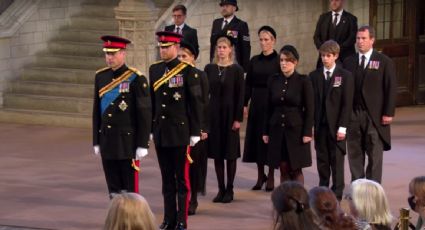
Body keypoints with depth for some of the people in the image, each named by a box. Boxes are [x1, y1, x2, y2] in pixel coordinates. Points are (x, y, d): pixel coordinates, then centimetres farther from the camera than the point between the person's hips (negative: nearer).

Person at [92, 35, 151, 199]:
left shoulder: (136, 79, -8)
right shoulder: (100, 77, 8)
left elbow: (145, 113, -8)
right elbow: (96, 111, 14)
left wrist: (142, 144, -10)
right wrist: (96, 142, 13)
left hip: (128, 141, -5)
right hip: (107, 141, 5)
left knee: (129, 190, 0)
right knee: (114, 190, 10)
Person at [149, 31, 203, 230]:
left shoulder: (187, 70, -7)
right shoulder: (154, 69, 8)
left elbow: (196, 102, -7)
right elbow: (152, 100, 14)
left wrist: (195, 132, -9)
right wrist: (150, 129, 13)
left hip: (181, 132, -5)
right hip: (161, 133, 5)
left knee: (182, 178, 1)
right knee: (167, 178, 10)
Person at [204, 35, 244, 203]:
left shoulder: (236, 70, -3)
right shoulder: (209, 68, 6)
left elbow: (240, 95, -5)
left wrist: (238, 118, -11)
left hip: (229, 114, -3)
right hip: (213, 113, 3)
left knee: (230, 153, 2)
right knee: (217, 152, 5)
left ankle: (229, 190, 9)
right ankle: (221, 189, 12)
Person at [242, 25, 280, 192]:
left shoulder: (278, 61, -4)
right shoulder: (254, 61, 8)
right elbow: (248, 84, 8)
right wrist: (244, 104, 1)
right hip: (256, 104, 4)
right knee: (256, 137, 6)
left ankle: (270, 177, 8)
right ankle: (260, 175, 18)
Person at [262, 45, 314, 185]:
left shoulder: (303, 81, -4)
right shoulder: (273, 80, 6)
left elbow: (310, 109, -5)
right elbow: (268, 108, 9)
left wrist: (307, 132, -11)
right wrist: (266, 131, 6)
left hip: (296, 130, -3)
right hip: (277, 130, 3)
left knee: (296, 170, -1)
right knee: (283, 169, 5)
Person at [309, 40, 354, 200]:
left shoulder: (345, 76, -1)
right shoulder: (314, 76, 7)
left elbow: (347, 103, -5)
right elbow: (311, 102, 7)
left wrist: (342, 127, -11)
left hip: (336, 126, -3)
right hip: (320, 125, 3)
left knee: (337, 161, 2)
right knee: (322, 160, 7)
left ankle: (337, 194, 8)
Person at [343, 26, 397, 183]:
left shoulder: (384, 62, 0)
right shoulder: (349, 62, 8)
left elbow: (391, 89, -3)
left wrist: (388, 113, -9)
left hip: (375, 116, -3)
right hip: (353, 115, 3)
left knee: (375, 154, 0)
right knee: (355, 154, 7)